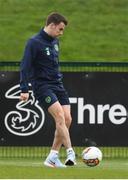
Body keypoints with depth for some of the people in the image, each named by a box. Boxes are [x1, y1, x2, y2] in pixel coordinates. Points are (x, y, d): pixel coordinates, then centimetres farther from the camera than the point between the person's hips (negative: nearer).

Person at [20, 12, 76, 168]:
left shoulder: (55, 41, 13)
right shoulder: (34, 42, -10)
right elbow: (25, 66, -13)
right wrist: (24, 89, -18)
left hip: (57, 85, 8)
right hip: (42, 86, -8)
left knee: (67, 119, -4)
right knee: (60, 116, -22)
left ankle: (52, 158, 3)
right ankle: (70, 153, -26)